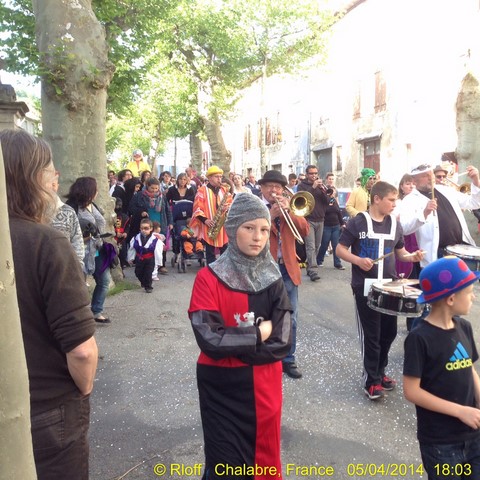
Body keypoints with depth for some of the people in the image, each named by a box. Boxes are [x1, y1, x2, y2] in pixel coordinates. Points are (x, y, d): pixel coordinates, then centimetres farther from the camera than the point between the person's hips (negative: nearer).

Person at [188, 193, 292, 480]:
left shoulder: (273, 279, -1)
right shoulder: (209, 278, -12)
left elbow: (282, 341, -8)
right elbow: (210, 340, -21)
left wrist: (234, 341, -16)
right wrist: (258, 333, -14)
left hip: (265, 386, 4)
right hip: (223, 389, -3)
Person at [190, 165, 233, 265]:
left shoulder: (224, 190, 12)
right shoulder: (202, 190, -2)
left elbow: (230, 203, 13)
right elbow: (197, 208, -6)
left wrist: (227, 207, -10)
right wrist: (205, 220, -17)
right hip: (209, 226, -4)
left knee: (225, 250, 7)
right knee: (210, 251, 3)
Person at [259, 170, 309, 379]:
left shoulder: (289, 206, 11)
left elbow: (304, 230, -2)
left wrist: (289, 212, -14)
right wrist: (270, 216, -24)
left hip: (288, 270, 4)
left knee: (290, 319, 10)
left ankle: (288, 359, 24)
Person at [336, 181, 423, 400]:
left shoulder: (395, 224, 6)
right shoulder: (357, 222, -9)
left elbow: (400, 252, 15)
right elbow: (340, 249, -7)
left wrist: (412, 256, -6)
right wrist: (358, 260, -22)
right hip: (365, 287, -5)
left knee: (389, 332, 13)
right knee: (370, 335, 1)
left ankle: (380, 372, 32)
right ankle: (371, 381, 14)